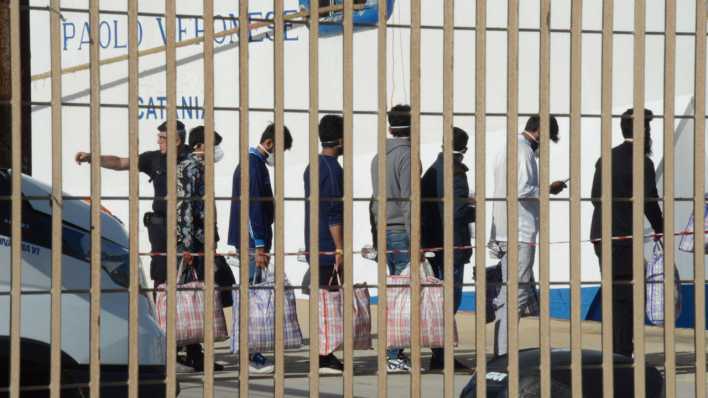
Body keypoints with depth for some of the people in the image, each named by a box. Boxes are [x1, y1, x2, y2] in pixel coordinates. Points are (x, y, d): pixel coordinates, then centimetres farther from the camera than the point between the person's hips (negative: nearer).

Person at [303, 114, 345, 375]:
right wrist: (339, 248, -19)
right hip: (328, 245, -10)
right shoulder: (332, 168, -14)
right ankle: (324, 359, -9)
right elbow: (333, 212, -19)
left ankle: (325, 357, 13)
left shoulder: (312, 167, 16)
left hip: (314, 245, 10)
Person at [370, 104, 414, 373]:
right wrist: (415, 240, -16)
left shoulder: (378, 157, 15)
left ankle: (396, 354, 13)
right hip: (402, 232, -8)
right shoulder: (406, 155, -10)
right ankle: (395, 357, -11)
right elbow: (408, 199, -16)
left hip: (384, 230, 8)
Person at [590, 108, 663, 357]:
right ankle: (622, 355, -3)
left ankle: (614, 353, 18)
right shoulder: (642, 163, -9)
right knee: (626, 298, -2)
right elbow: (650, 203, -9)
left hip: (600, 234, 7)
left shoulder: (605, 159, 11)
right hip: (624, 236, -7)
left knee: (614, 294, 14)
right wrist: (661, 231, 4)